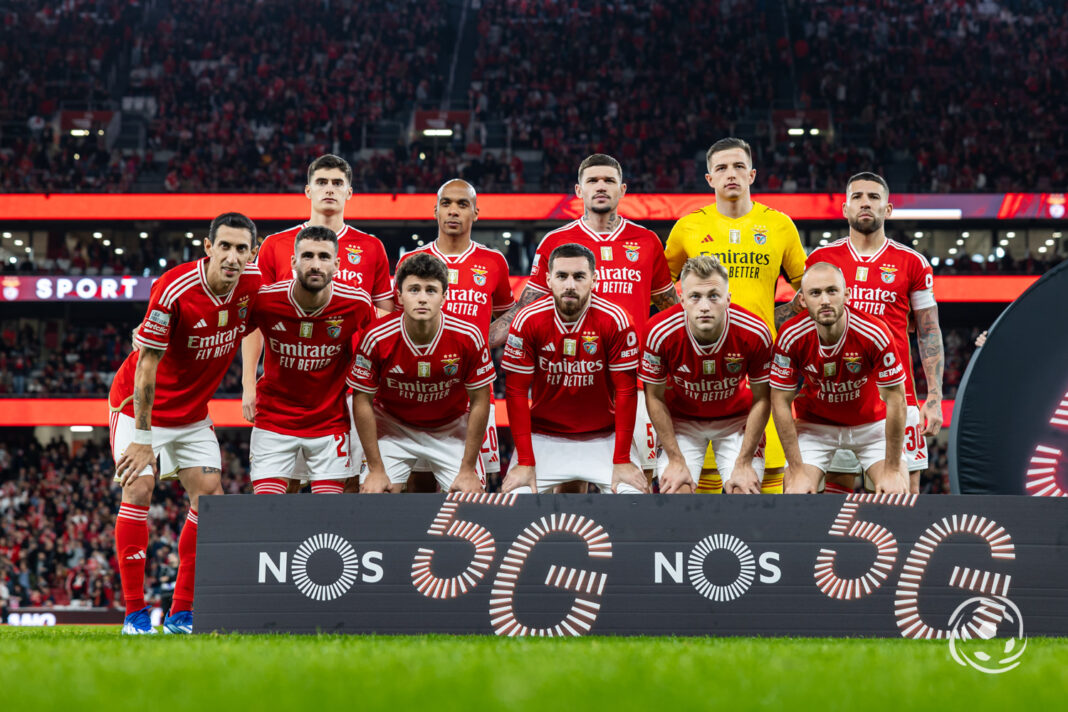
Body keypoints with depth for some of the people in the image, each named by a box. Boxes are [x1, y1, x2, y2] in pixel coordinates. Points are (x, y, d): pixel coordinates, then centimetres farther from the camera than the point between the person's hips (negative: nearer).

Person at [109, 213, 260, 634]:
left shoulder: (254, 285, -14)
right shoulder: (174, 289, -29)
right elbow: (147, 367, -25)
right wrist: (142, 438, -23)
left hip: (193, 412, 6)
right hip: (140, 405, -5)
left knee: (209, 496, -3)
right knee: (138, 491, -15)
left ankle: (182, 612, 3)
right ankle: (135, 612, -9)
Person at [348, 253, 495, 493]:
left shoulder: (468, 337, -21)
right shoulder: (377, 338, -22)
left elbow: (479, 401, -10)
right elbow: (362, 400, -11)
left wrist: (468, 470, -9)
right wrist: (376, 469, -11)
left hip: (451, 428, 0)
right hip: (392, 425, 0)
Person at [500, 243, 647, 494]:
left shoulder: (615, 320, -13)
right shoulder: (527, 320, -11)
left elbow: (625, 391, -10)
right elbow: (516, 391, -8)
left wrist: (622, 461, -14)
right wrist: (525, 462, -13)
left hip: (604, 437, 0)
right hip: (543, 437, 0)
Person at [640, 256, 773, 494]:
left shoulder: (755, 333, -25)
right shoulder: (660, 332, -25)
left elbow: (762, 400, -11)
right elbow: (655, 397, -11)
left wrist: (744, 464, -13)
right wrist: (676, 461, -12)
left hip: (737, 419, 0)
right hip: (681, 419, 0)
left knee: (744, 491, -15)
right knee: (675, 490, -16)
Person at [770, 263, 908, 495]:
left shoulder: (874, 333, -27)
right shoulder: (791, 336, -23)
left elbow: (895, 400, -18)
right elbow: (781, 402, -13)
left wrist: (893, 471, -17)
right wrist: (797, 471, -15)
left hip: (871, 423, 0)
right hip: (814, 424, 0)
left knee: (897, 495, -15)